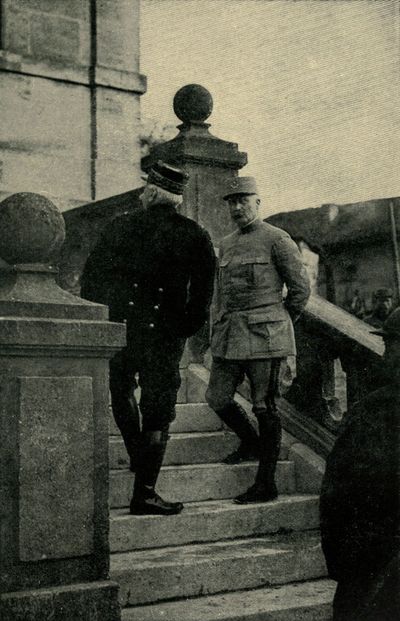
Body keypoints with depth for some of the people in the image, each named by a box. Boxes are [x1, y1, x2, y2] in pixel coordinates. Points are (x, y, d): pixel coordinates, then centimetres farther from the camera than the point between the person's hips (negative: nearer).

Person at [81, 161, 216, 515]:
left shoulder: (122, 226, 3)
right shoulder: (194, 235, -2)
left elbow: (91, 276, 5)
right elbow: (203, 287, -10)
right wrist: (188, 327, 0)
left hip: (118, 325, 2)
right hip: (163, 334, -2)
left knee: (121, 390, 26)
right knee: (157, 409, 3)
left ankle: (139, 457, 30)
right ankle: (144, 492, 1)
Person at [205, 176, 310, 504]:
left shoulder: (276, 239, -4)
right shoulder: (226, 244, 17)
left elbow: (301, 287, -1)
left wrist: (278, 323, 5)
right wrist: (216, 332, 16)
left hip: (263, 335, -7)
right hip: (229, 335, 7)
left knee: (265, 406, -3)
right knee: (217, 398, 7)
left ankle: (266, 483, 5)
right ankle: (250, 442, 36)